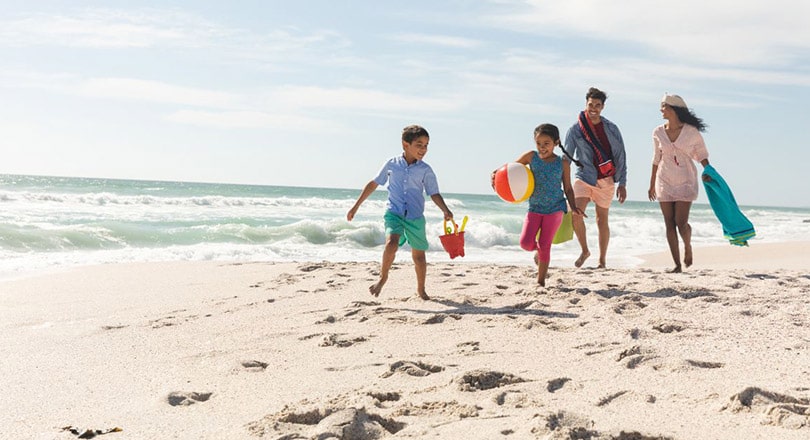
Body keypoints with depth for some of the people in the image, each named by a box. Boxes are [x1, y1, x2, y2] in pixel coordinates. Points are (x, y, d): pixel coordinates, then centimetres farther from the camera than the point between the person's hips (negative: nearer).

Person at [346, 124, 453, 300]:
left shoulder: (425, 170, -1)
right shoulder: (391, 165, 0)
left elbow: (434, 194, 3)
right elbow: (373, 184, 9)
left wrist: (446, 211, -17)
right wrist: (356, 206, 11)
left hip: (416, 217, 2)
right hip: (394, 213, -1)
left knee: (419, 255, 10)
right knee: (391, 243, -27)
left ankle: (420, 289, 30)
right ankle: (383, 277, -5)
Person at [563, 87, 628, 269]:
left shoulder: (611, 129, 4)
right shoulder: (575, 130, 0)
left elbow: (620, 156, 6)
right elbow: (566, 158, 1)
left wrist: (622, 183, 1)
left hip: (606, 181, 1)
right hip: (583, 178, -1)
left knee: (602, 221, 7)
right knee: (576, 213, -21)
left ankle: (602, 261, 20)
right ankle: (584, 251, 2)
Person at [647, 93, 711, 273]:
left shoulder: (691, 132, -6)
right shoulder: (658, 133, 3)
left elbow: (702, 154, 6)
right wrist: (652, 184, 15)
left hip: (685, 181, -3)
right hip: (664, 181, 3)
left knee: (681, 222, -11)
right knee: (670, 224, 0)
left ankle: (687, 246, 22)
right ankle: (677, 264, 6)